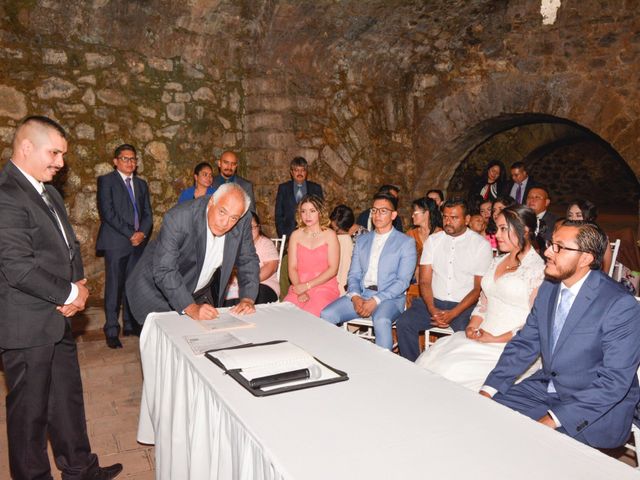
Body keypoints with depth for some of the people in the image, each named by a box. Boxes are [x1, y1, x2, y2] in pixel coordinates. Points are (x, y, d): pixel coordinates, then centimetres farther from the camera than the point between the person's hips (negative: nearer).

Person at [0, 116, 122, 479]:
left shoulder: (48, 192, 12)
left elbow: (69, 245, 16)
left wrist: (80, 283, -2)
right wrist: (70, 294, -14)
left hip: (58, 319, 9)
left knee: (68, 398, 19)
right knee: (30, 408, 10)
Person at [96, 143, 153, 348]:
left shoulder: (141, 184, 18)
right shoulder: (106, 181, 1)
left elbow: (148, 214, 13)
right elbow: (107, 212, -10)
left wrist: (142, 233, -6)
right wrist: (130, 234, -13)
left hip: (138, 242, 5)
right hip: (116, 242, -5)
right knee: (114, 287, -3)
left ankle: (130, 324, 17)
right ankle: (112, 330, 5)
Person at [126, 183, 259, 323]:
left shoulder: (242, 222, -16)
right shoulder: (178, 218, -30)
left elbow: (248, 261, -4)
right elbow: (164, 271, -32)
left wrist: (248, 299, -18)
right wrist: (190, 308, -40)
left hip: (201, 293, 4)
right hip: (159, 291, -4)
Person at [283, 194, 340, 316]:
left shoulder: (329, 235, 2)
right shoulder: (296, 235, 10)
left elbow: (333, 269, -4)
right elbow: (292, 268, 4)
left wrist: (307, 285, -11)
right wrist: (300, 291, -12)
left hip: (324, 287, -2)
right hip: (299, 287, 3)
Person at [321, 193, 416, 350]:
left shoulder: (406, 242, 3)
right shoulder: (362, 240, 18)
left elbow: (402, 281, -6)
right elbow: (353, 274, 12)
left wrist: (375, 301, -18)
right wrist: (355, 297, -9)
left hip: (389, 298, -4)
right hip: (360, 295, 4)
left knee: (381, 321, -37)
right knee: (326, 315, -19)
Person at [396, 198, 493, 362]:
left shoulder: (481, 245, 1)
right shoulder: (433, 240, 10)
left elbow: (479, 288, -3)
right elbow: (425, 281, 5)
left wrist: (453, 313, -15)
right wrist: (432, 309, -13)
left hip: (464, 306, -3)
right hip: (434, 302, 3)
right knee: (403, 323, -20)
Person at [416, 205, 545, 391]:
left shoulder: (539, 269, -9)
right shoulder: (497, 262, 15)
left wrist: (495, 339, -14)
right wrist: (472, 326, 1)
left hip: (510, 346, -7)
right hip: (480, 337, 7)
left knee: (452, 371, -25)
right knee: (429, 360, -12)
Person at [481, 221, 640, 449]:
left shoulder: (621, 306, -20)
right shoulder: (549, 288, 2)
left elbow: (614, 381, -21)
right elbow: (524, 343, 6)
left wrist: (553, 420, -27)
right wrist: (489, 389, -6)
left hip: (597, 408, -6)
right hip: (545, 387, 6)